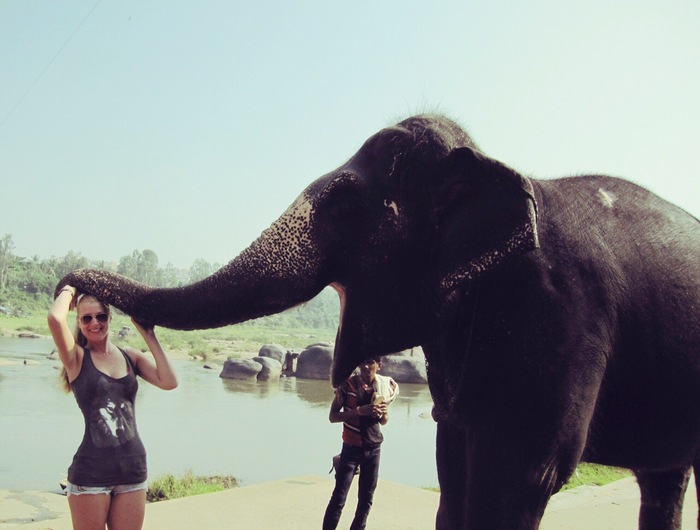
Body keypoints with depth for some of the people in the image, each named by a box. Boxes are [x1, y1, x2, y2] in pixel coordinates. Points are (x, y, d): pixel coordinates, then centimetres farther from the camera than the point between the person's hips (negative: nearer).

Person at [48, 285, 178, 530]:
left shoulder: (131, 357, 7)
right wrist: (68, 292, -3)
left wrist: (148, 335, -3)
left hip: (133, 469, 4)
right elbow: (55, 318, -23)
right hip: (90, 472, -4)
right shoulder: (77, 358, -3)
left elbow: (169, 381, -10)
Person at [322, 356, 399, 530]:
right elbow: (332, 416, -12)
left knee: (366, 498, 9)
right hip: (351, 448, -3)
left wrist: (382, 413, -13)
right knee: (339, 498, -7)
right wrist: (359, 411, -25)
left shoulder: (384, 386, 0)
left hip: (373, 449, 4)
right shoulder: (347, 384, -11)